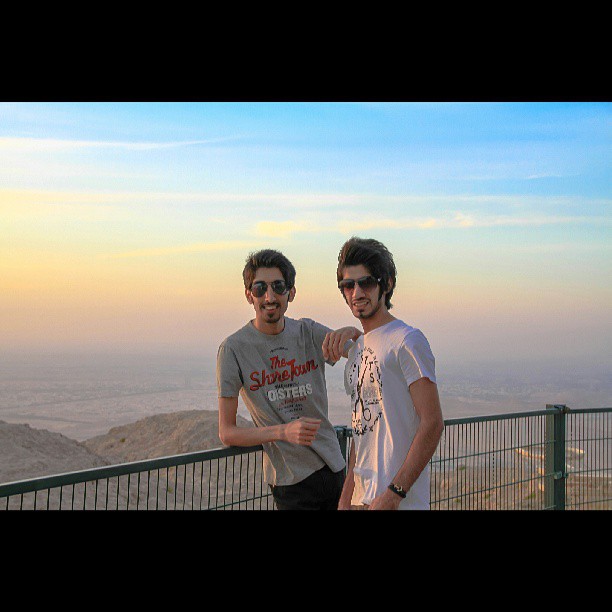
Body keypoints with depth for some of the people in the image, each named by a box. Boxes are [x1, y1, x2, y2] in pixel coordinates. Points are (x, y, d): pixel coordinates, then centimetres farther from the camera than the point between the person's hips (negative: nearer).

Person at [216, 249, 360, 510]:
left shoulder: (308, 332, 2)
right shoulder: (234, 349, -11)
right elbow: (226, 433, -10)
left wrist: (353, 332, -27)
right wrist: (284, 432, -25)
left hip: (334, 467, 4)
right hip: (290, 479, -4)